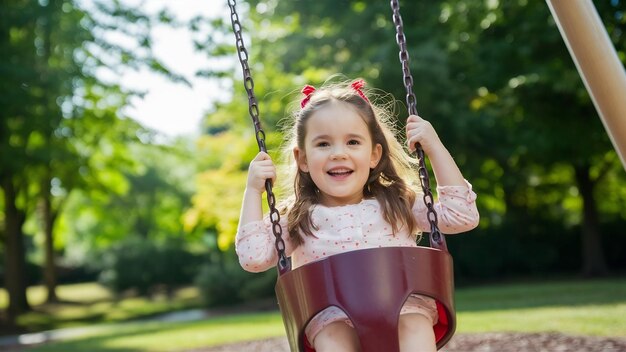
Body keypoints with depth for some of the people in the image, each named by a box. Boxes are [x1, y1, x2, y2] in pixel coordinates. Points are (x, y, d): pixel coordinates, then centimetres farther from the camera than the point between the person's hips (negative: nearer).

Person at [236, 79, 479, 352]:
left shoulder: (397, 205, 14)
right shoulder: (299, 219, 13)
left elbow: (462, 216, 9)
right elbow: (254, 258, 4)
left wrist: (434, 147, 7)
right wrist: (253, 191, 4)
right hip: (332, 314, 0)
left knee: (415, 329, -32)